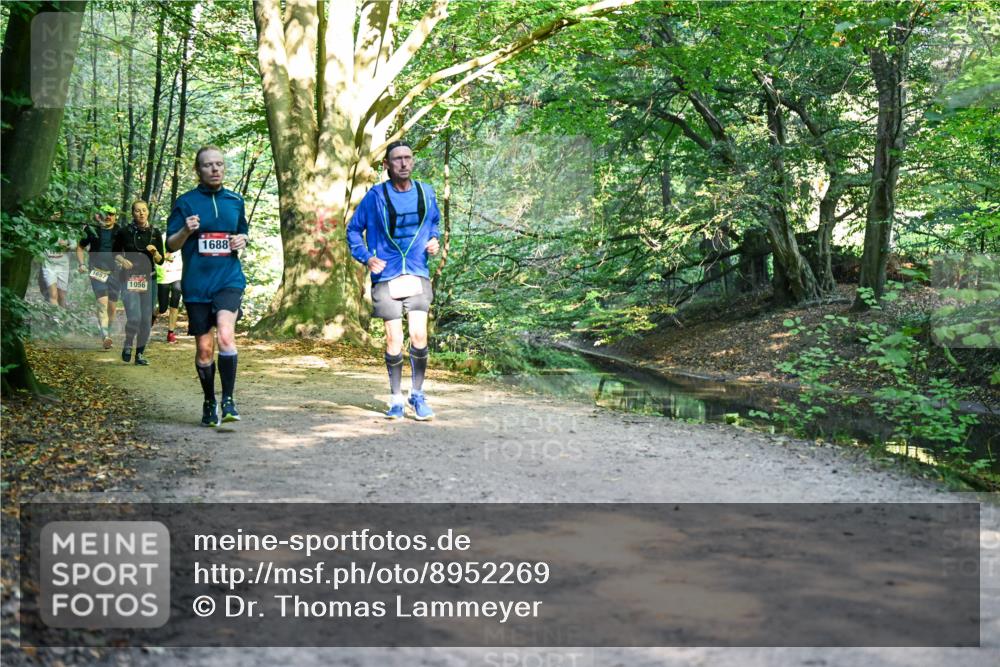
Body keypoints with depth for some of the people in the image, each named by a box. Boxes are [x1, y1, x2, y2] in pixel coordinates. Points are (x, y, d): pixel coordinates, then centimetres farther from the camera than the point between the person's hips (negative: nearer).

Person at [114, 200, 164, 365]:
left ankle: (140, 353, 18)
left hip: (148, 279, 3)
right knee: (134, 318, -16)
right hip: (129, 279, -3)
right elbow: (115, 253, 11)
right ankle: (127, 345, 11)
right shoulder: (125, 232, -1)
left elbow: (160, 261, 8)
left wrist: (155, 252, -12)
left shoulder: (155, 233, 5)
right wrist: (122, 260, -8)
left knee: (147, 319, 3)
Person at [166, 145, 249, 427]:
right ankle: (209, 402, 25)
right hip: (196, 284, 0)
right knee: (204, 348, 5)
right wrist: (186, 230, -17)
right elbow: (171, 245, 3)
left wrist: (242, 241, 1)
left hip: (229, 279, 0)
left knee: (225, 335, -23)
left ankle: (228, 399, -13)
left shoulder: (235, 201, 10)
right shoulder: (185, 202, 2)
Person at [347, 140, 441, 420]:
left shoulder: (426, 193, 5)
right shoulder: (375, 196, -4)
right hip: (386, 277, -2)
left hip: (417, 275, 2)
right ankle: (396, 399, 15)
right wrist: (366, 257, -7)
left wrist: (433, 240, 3)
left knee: (419, 336, -8)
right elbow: (353, 229, 7)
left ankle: (417, 395, 10)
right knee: (394, 339, 0)